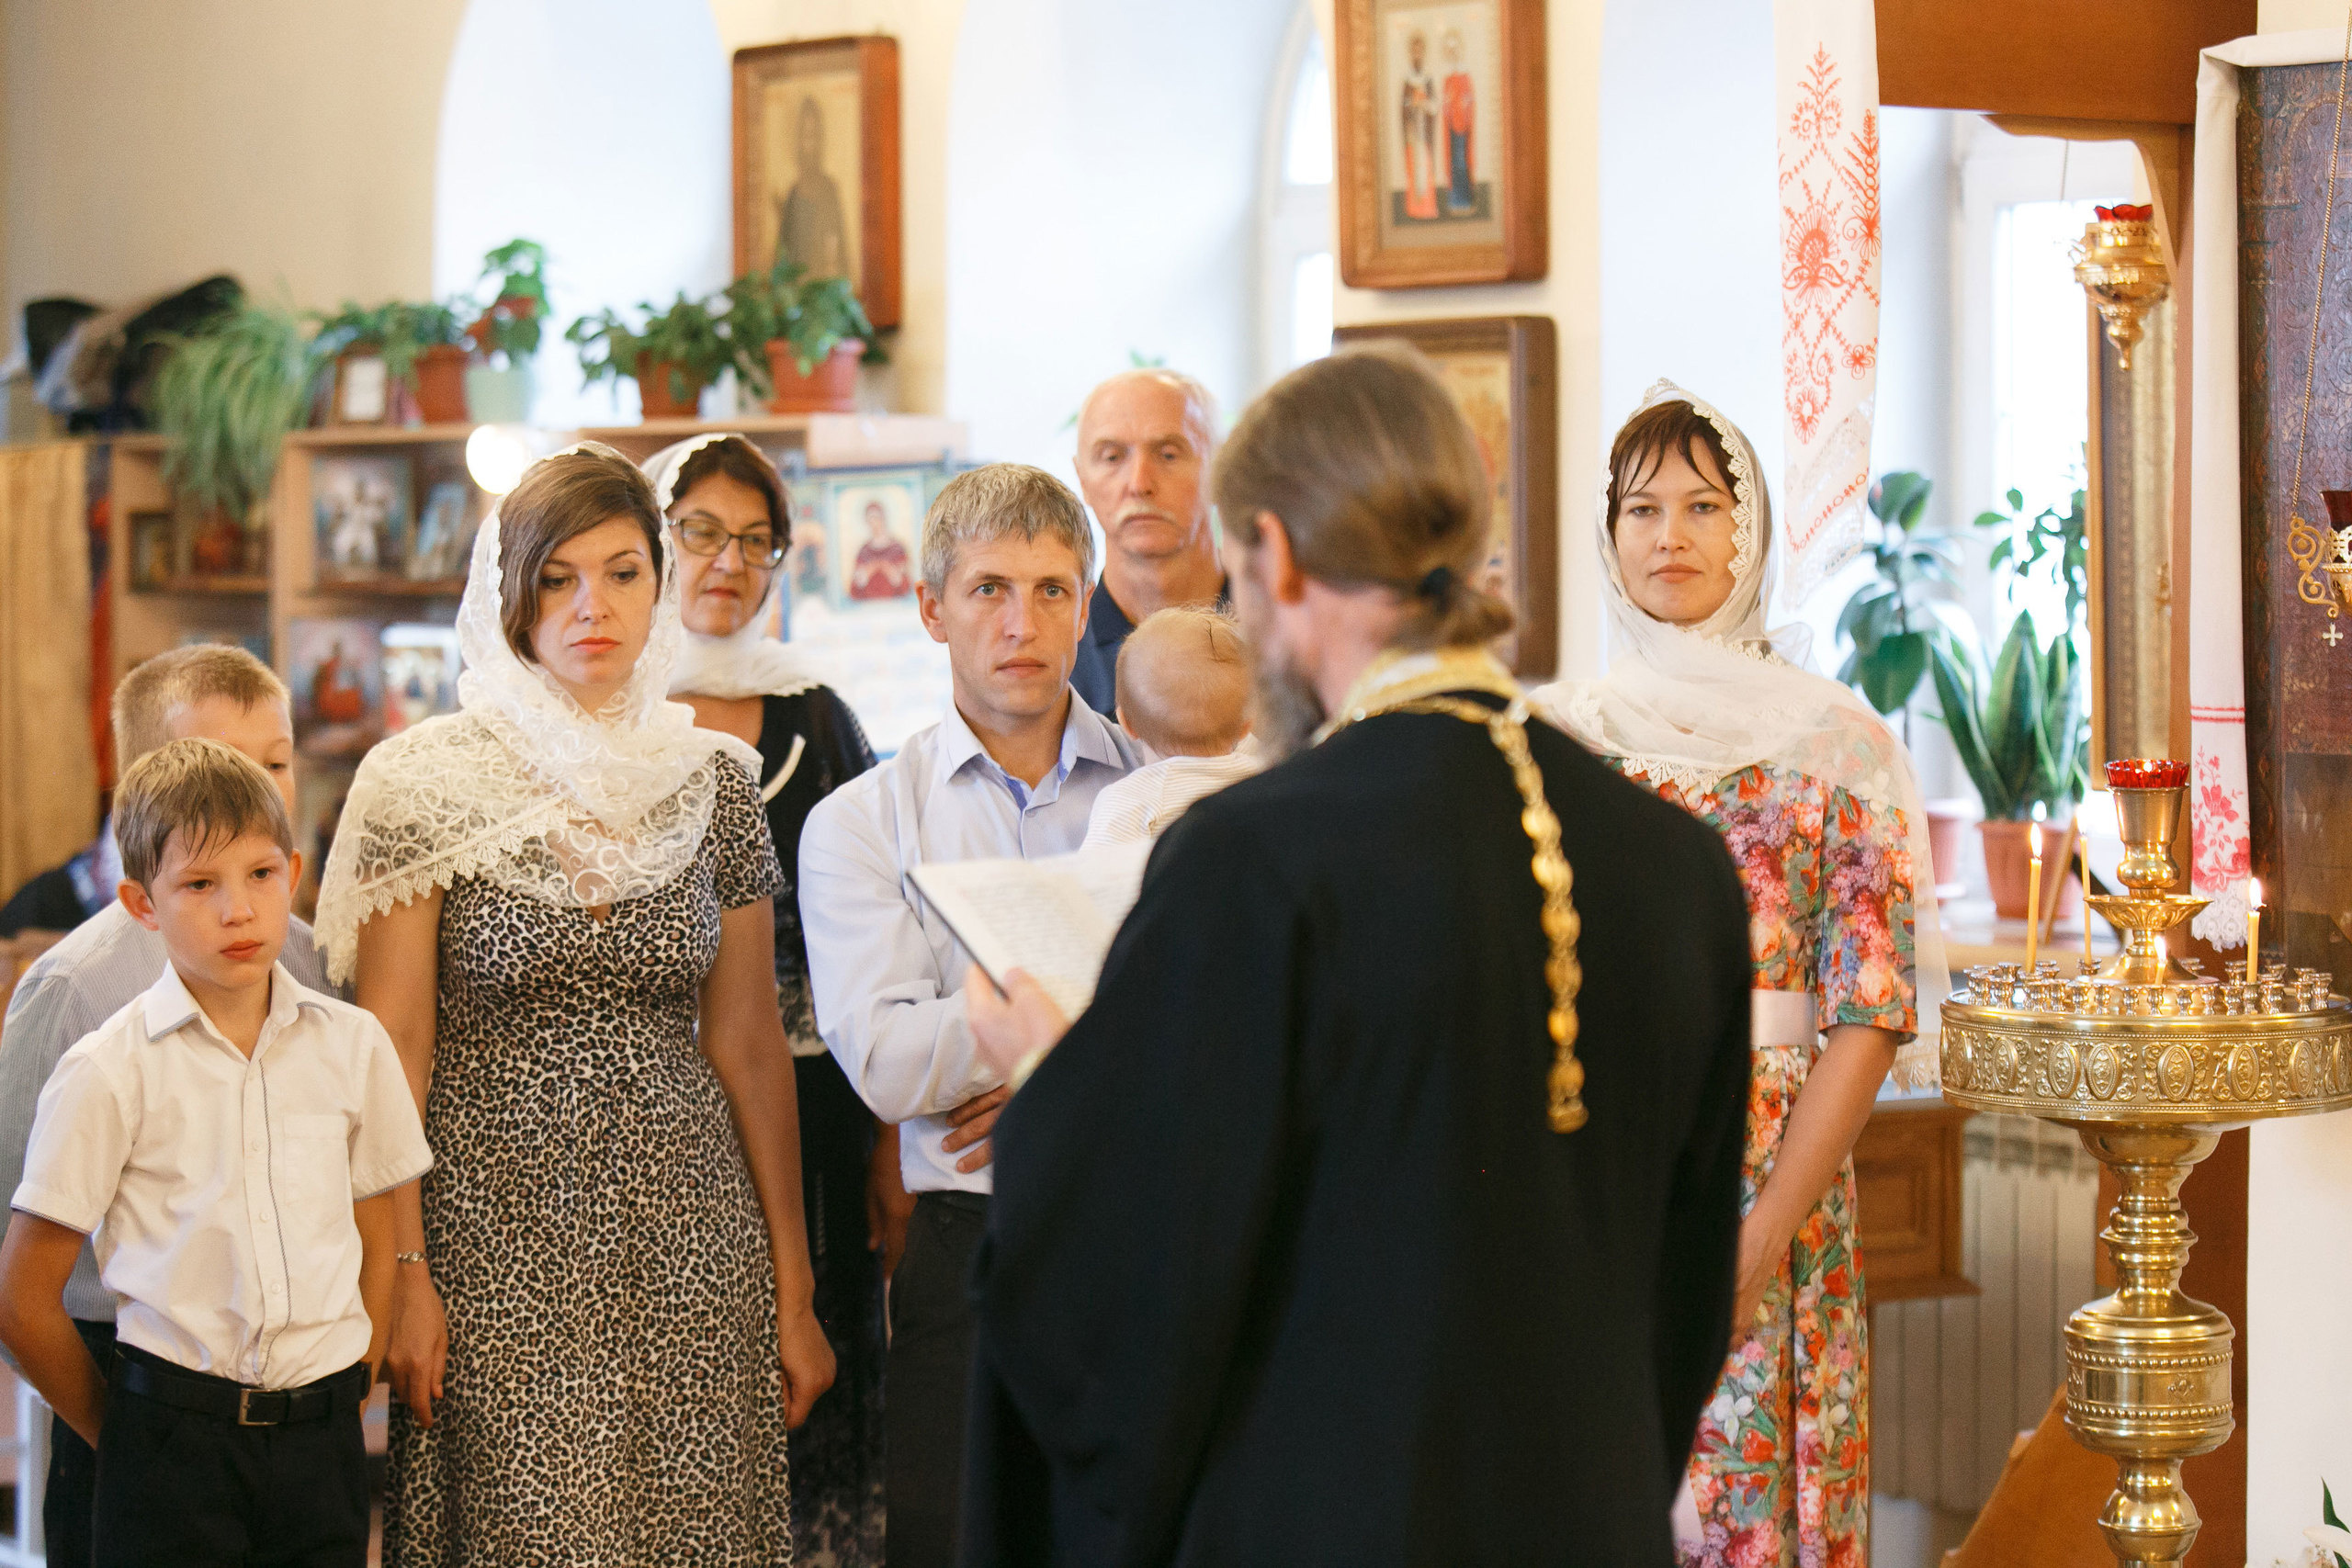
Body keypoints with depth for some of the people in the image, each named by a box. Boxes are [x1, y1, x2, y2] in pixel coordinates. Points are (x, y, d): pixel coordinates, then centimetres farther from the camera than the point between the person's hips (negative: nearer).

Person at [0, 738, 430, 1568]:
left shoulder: (351, 1044, 5)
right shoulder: (109, 1073, -6)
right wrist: (118, 1433, 4)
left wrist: (347, 1398, 7)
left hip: (321, 1437, 3)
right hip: (174, 1431, -3)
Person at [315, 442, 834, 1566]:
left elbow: (749, 1047, 9)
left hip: (686, 1243, 3)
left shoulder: (714, 781, 8)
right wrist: (401, 1272, -12)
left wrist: (792, 1289, 7)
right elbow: (392, 1048, -4)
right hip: (497, 1244, -3)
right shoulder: (425, 784, -2)